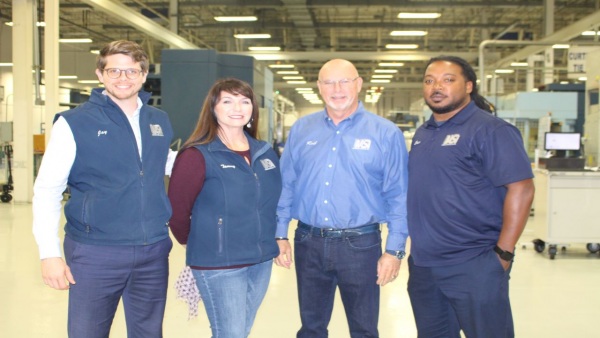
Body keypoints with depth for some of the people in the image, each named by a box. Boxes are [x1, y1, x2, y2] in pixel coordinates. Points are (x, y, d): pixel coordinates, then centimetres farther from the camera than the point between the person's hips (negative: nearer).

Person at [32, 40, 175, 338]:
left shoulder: (159, 121, 8)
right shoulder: (75, 123, -6)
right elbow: (47, 190, -8)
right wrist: (50, 253, -15)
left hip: (154, 251, 4)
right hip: (94, 254, -4)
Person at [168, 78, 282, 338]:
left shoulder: (266, 153, 7)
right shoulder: (198, 155, -11)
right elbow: (177, 211, -8)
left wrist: (264, 240, 13)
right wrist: (198, 243, 5)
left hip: (261, 261, 6)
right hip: (219, 265, -6)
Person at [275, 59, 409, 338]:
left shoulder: (386, 133, -4)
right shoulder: (301, 129, 5)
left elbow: (398, 197, -4)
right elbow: (286, 186, 9)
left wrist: (394, 249, -8)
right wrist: (280, 235, 6)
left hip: (360, 245, -2)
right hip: (308, 244, 3)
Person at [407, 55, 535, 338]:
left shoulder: (489, 130, -12)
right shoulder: (422, 133, 13)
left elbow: (521, 189, -17)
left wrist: (503, 252, -18)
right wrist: (416, 241, 13)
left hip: (474, 266, -7)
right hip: (422, 263, 8)